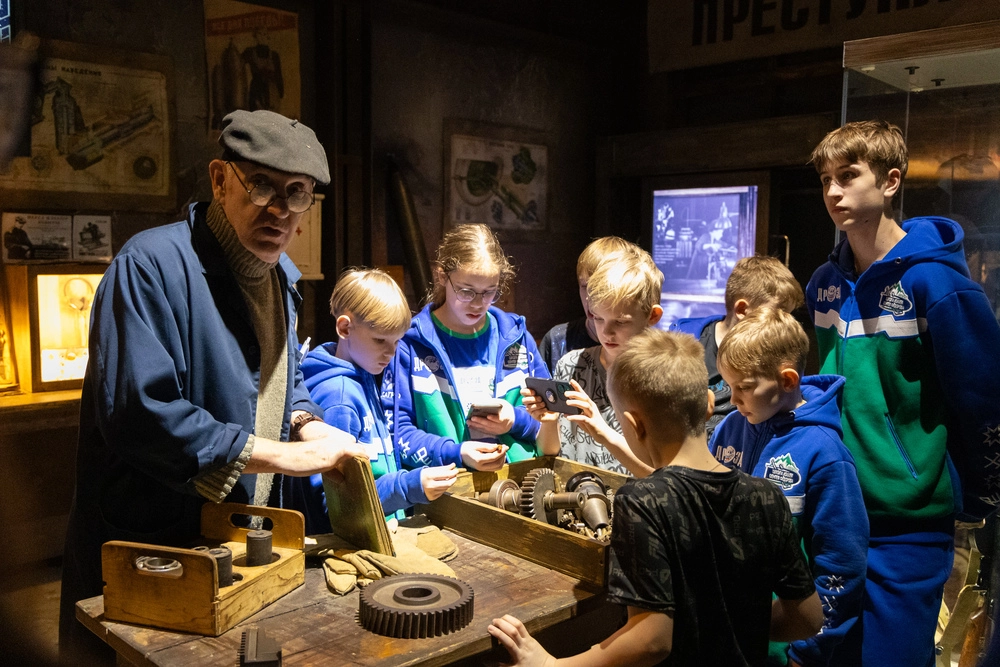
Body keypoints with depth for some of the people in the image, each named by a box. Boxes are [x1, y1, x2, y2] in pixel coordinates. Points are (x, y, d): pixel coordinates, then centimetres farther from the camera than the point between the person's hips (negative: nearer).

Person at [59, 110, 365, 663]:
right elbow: (139, 414, -30)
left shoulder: (280, 273, 7)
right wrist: (281, 455, -26)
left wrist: (308, 424, -3)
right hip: (149, 550, -7)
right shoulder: (152, 265, -21)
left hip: (246, 540, 8)